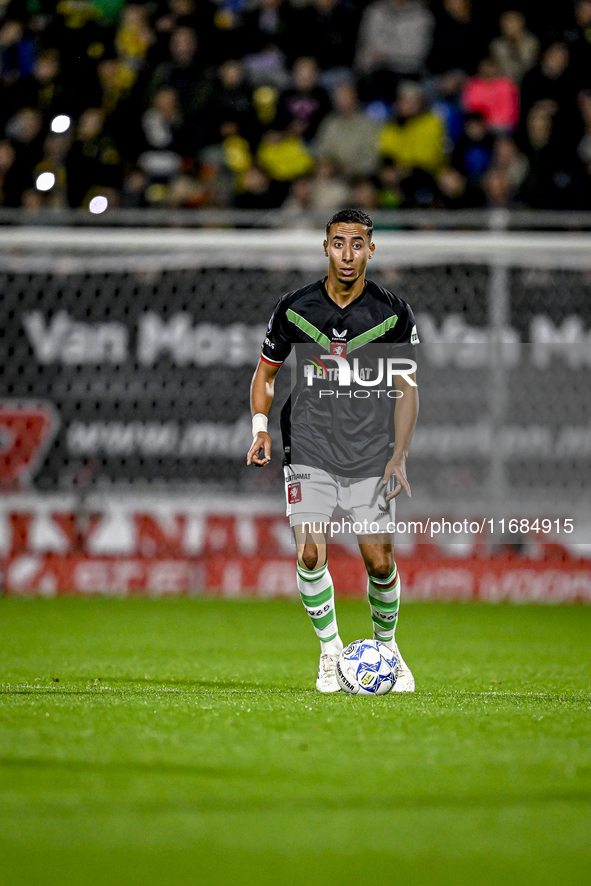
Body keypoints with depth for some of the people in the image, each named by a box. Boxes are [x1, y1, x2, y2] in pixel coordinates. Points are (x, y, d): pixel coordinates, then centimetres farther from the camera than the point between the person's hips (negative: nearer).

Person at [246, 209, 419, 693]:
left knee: (380, 561, -5)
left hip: (370, 457, 0)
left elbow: (407, 388, 5)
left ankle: (386, 648, 21)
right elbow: (266, 372, 12)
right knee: (310, 554, -12)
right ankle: (330, 651, 8)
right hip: (309, 452, 0)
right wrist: (260, 427, -4)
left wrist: (400, 456, -4)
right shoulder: (294, 308, -1)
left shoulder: (394, 313, -2)